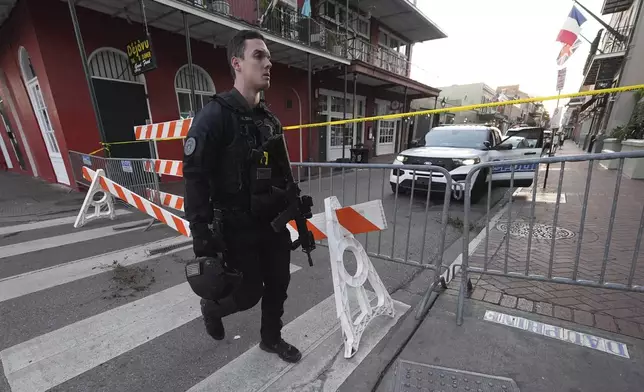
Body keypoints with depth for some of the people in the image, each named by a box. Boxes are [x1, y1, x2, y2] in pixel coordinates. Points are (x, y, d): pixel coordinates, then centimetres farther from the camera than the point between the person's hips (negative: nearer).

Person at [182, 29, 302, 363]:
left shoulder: (270, 120, 9)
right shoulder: (214, 115, -13)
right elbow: (195, 177, -16)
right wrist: (201, 233, -19)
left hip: (273, 222, 7)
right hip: (237, 227, -6)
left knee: (278, 284, 15)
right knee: (248, 292, 7)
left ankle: (271, 339, 41)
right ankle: (211, 307, 43)